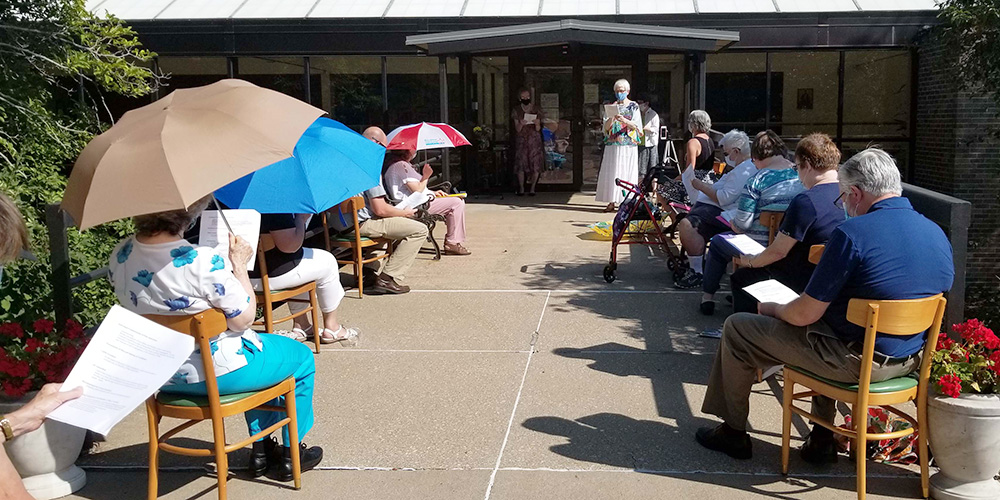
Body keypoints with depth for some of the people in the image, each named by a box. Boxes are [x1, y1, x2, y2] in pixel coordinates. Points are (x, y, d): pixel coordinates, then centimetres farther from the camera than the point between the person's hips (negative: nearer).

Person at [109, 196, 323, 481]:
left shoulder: (120, 256, -8)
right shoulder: (202, 261, -30)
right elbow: (243, 319, -20)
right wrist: (239, 264, -10)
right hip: (216, 374, -7)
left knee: (257, 342, 34)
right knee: (302, 358, 18)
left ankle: (261, 447, 38)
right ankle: (291, 454, 28)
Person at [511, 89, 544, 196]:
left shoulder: (535, 109, 1)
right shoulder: (516, 110, 1)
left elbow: (538, 129, -1)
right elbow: (517, 129, -3)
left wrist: (537, 123, -24)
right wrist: (521, 124, -25)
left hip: (534, 139, 0)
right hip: (521, 139, 0)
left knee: (535, 163, -6)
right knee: (520, 163, -7)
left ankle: (532, 188, 1)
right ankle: (521, 188, -1)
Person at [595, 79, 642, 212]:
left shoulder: (634, 106, 7)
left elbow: (637, 126, -1)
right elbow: (606, 127, 6)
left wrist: (625, 121, -17)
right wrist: (612, 116, -12)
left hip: (628, 145, -2)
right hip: (613, 144, 2)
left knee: (627, 172, -5)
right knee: (611, 172, -3)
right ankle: (612, 202, -2)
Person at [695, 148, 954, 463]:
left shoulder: (853, 233, -22)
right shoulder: (938, 234, 1)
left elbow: (805, 314, -19)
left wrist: (773, 309, 3)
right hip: (910, 361, 8)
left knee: (736, 328, 6)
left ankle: (733, 433, 23)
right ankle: (822, 438, 35)